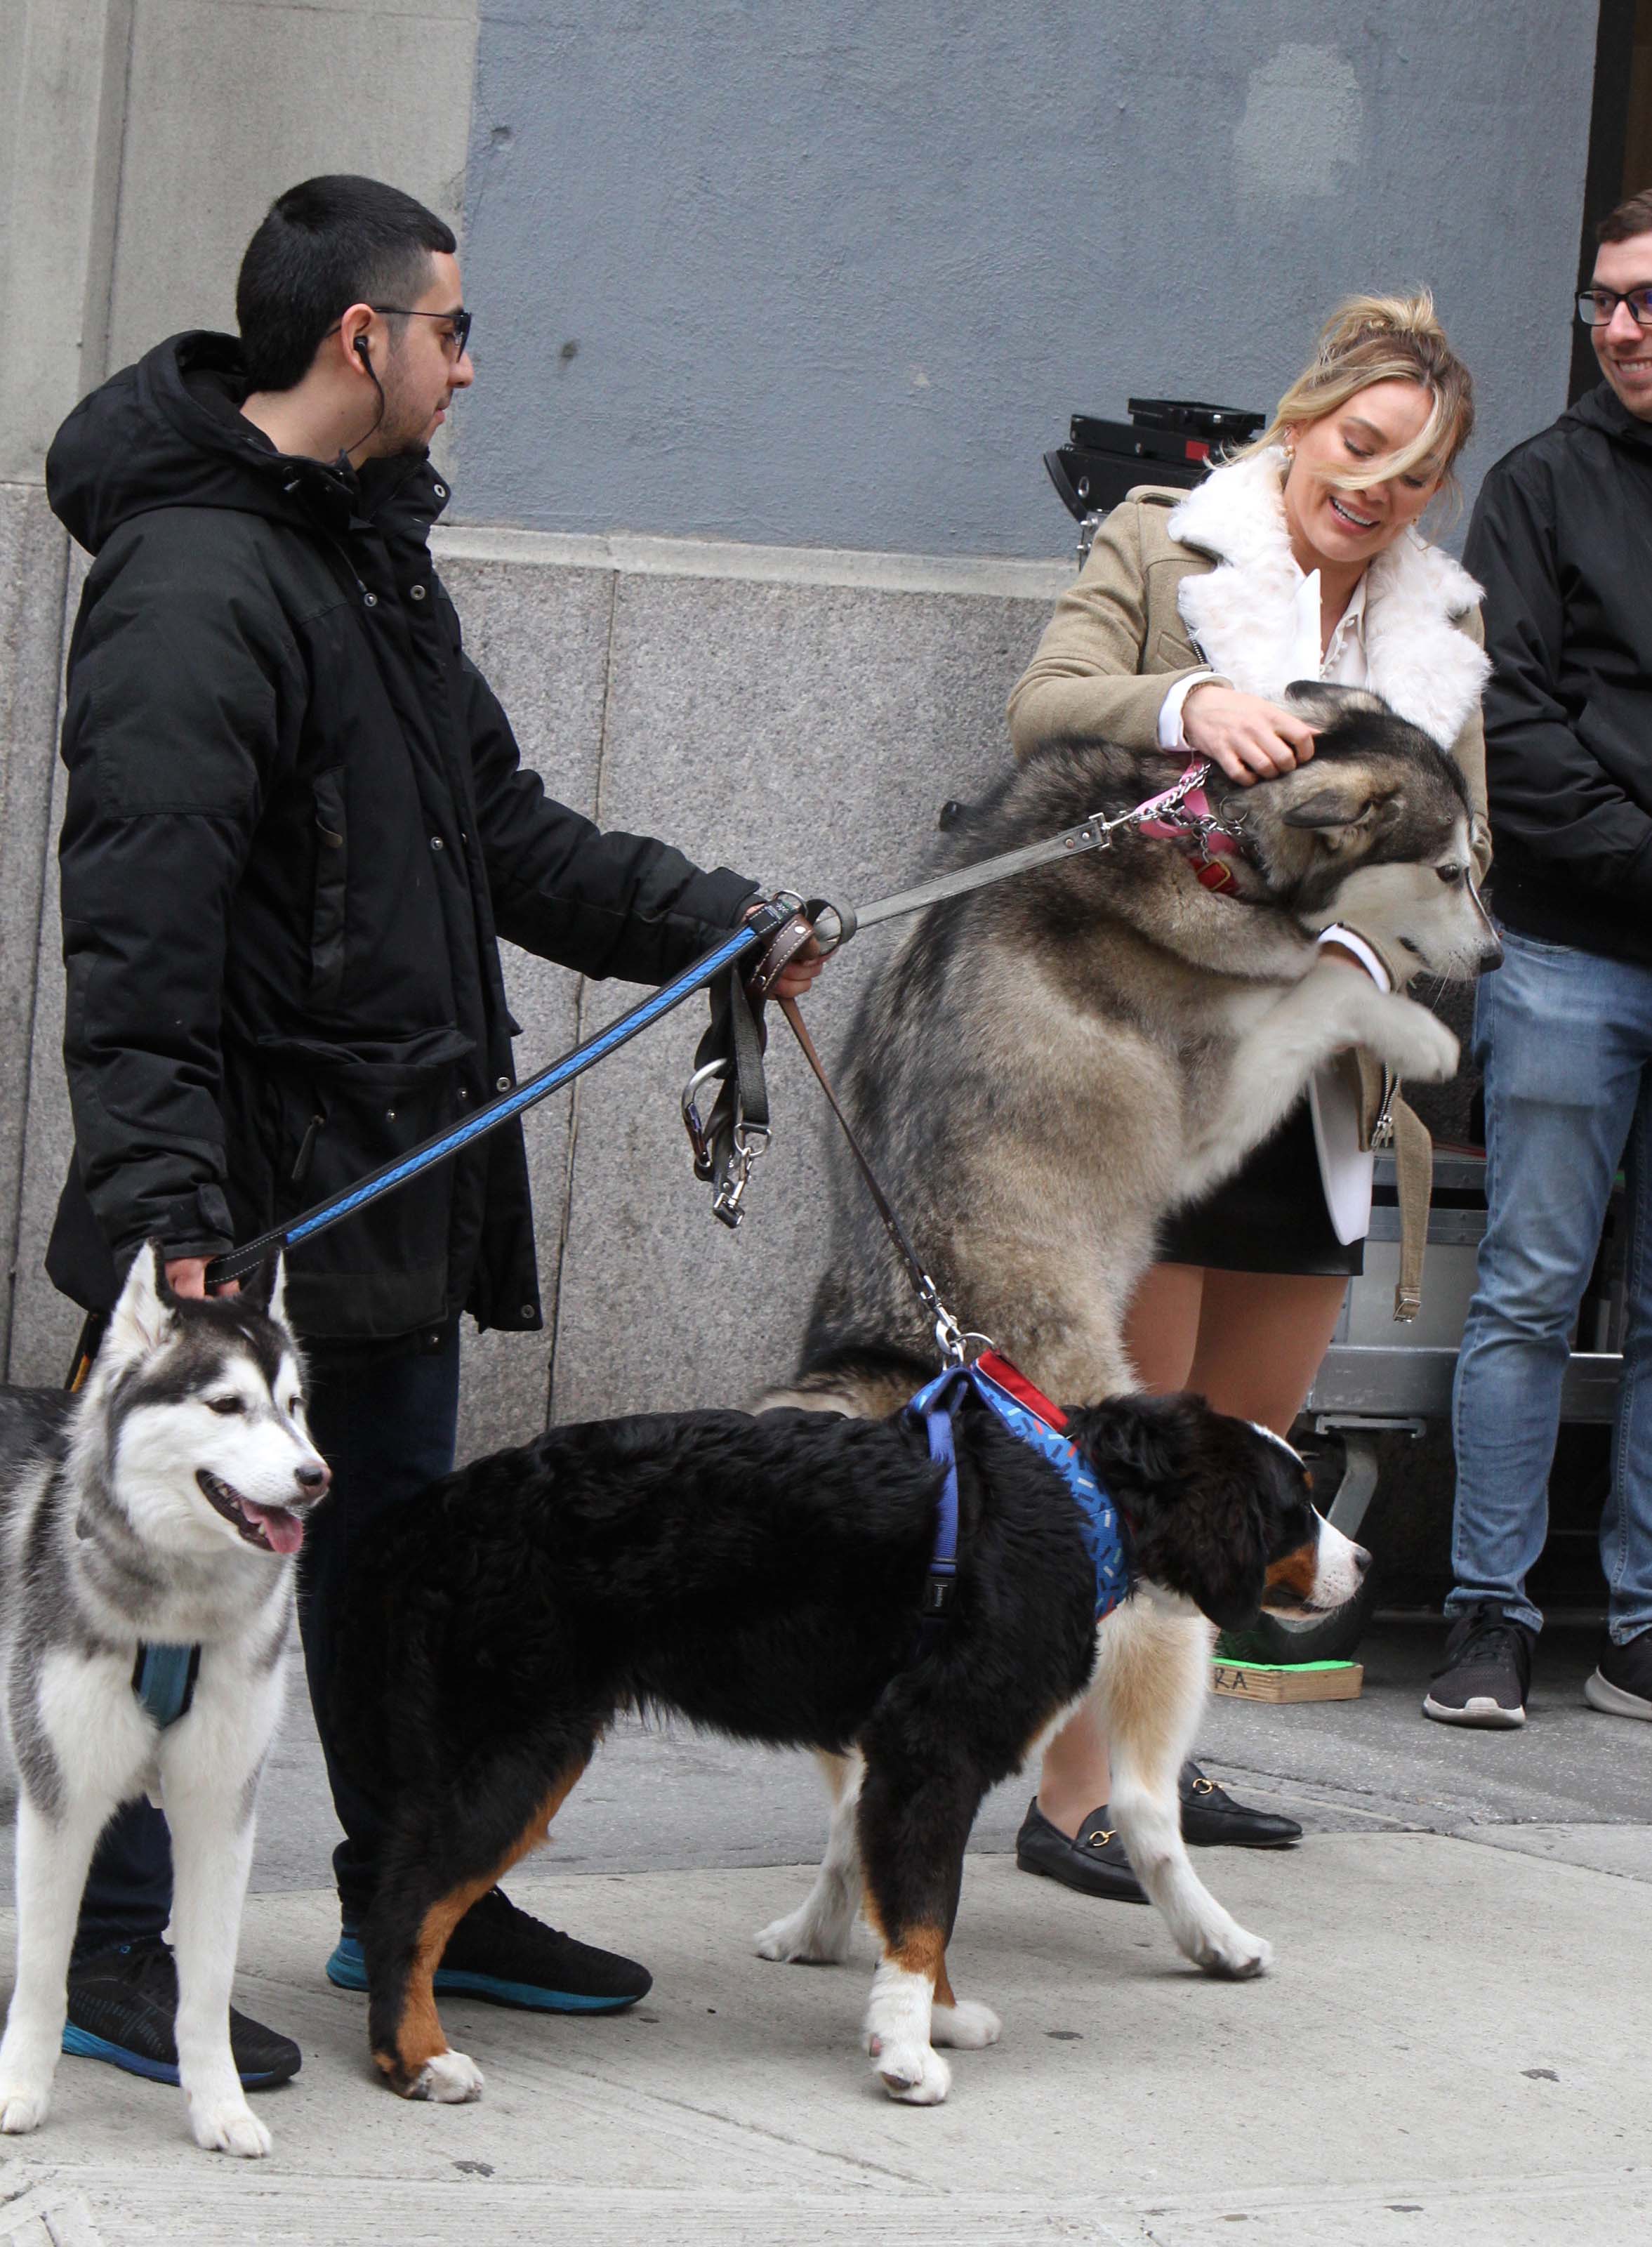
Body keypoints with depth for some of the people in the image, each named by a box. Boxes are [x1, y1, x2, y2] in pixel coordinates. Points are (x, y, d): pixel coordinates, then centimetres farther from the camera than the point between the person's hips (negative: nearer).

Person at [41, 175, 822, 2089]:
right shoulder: (195, 585, -18)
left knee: (392, 1543, 18)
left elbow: (500, 828, 23)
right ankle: (112, 1949, 9)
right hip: (253, 1188, -10)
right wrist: (159, 1191, -30)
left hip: (395, 1175, 10)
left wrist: (702, 920, 13)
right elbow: (139, 922, -25)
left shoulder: (374, 552, 15)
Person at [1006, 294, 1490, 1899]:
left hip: (1313, 1086, 6)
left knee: (1243, 1458, 11)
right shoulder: (1162, 548, 2)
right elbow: (1044, 712, -13)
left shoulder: (1437, 626, 14)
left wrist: (1364, 957, -13)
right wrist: (1188, 706, -33)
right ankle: (1070, 1797, -4)